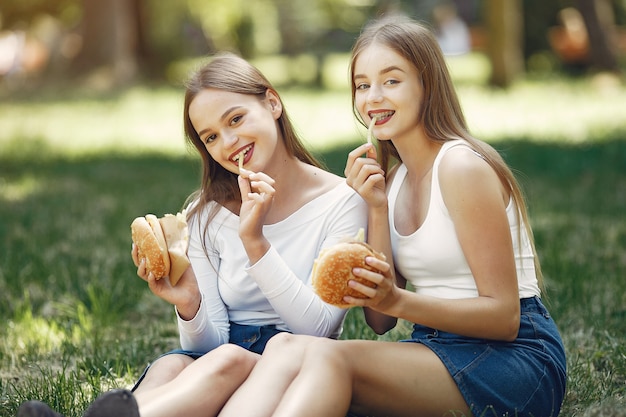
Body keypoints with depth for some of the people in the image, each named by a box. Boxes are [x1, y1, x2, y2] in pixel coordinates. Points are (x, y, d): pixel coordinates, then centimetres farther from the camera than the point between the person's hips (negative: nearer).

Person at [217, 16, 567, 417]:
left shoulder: (462, 166, -11)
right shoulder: (390, 179, 12)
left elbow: (504, 316, -13)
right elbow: (380, 321, 5)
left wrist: (396, 300, -25)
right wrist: (376, 209, -3)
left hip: (519, 361, -6)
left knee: (328, 355, -31)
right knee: (286, 345, -21)